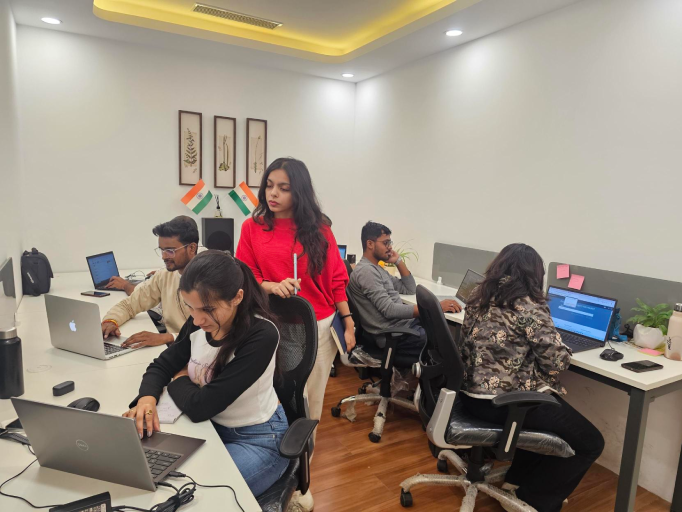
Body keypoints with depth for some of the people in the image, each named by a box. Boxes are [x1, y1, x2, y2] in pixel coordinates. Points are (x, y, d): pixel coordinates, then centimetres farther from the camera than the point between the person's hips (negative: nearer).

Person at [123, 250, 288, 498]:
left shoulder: (261, 336, -31)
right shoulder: (199, 323, -9)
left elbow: (200, 406, -29)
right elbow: (161, 365, 4)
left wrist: (180, 380, -8)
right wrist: (147, 398, -18)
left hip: (257, 440, -6)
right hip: (211, 426, 6)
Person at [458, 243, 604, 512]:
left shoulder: (478, 296, 5)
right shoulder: (529, 307, -16)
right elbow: (556, 361, -15)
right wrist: (561, 351, 7)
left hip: (471, 393, 9)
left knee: (556, 414, 32)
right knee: (589, 442, 9)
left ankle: (517, 479, 37)